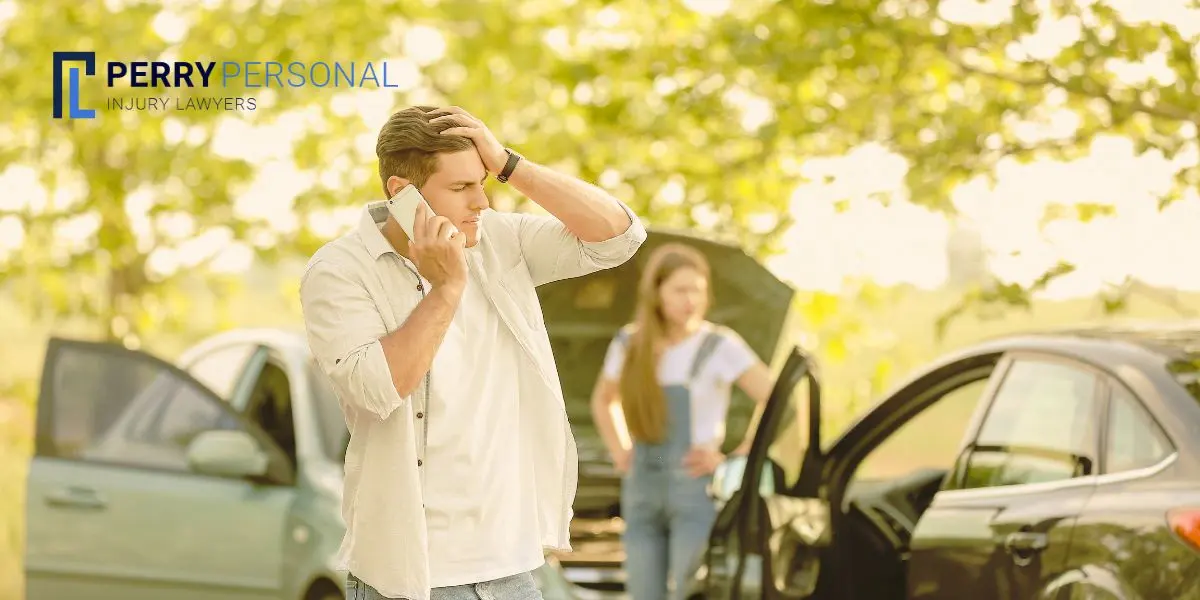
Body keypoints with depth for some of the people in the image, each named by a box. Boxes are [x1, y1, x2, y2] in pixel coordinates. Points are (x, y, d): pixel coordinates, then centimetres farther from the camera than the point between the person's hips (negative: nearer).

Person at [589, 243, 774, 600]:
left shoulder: (720, 346, -6)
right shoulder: (628, 345, 8)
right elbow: (602, 401, 26)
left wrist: (737, 459, -11)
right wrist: (619, 452, 12)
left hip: (696, 490, -5)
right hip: (641, 491, 5)